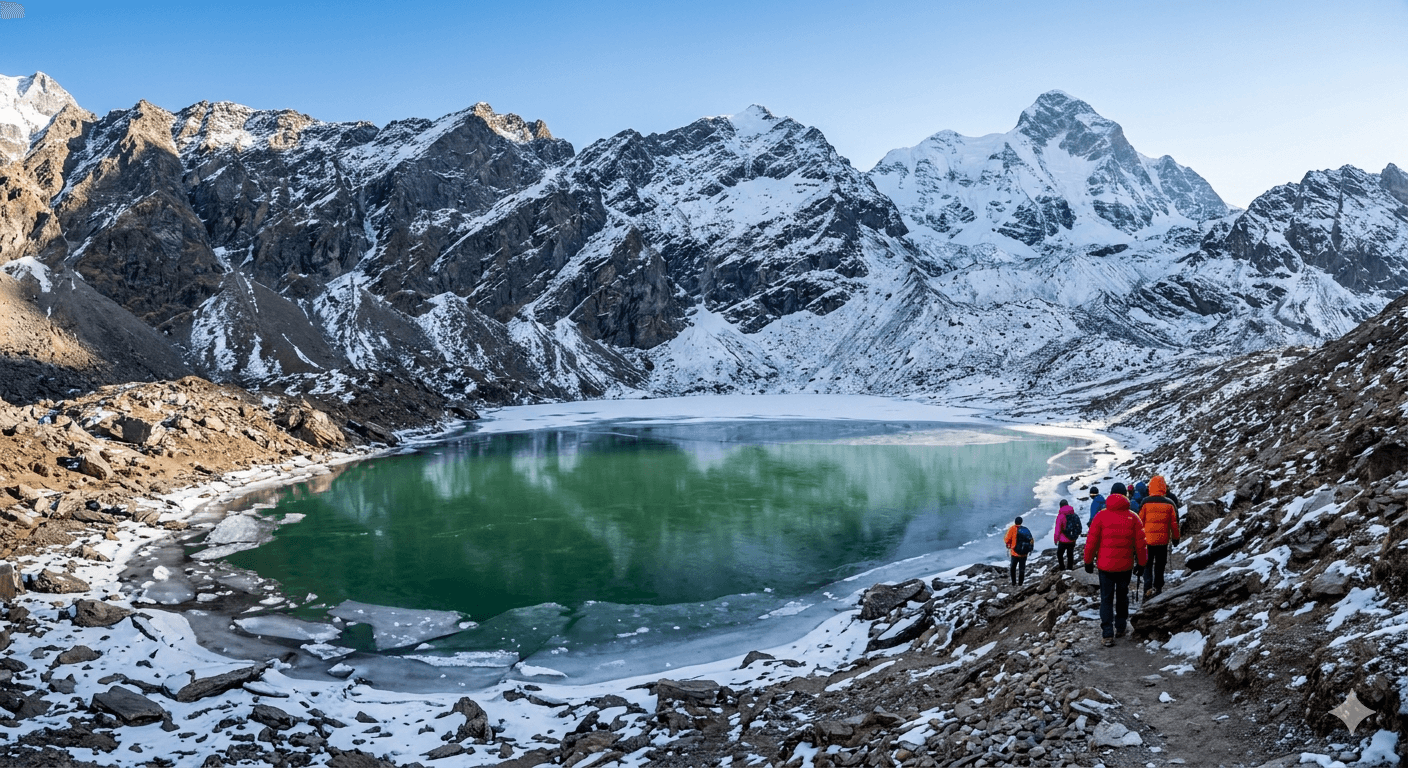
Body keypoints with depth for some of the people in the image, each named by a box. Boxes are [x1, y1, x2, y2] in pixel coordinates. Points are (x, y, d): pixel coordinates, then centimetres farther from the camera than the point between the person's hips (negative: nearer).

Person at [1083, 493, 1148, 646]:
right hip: (1126, 565, 2)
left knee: (1106, 599, 4)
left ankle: (1107, 634, -4)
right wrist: (1141, 563, 11)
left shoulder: (1102, 516, -6)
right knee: (1122, 597, 20)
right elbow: (1140, 543, 1)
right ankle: (1120, 628, 28)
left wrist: (1088, 561, 5)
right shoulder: (1132, 517, -1)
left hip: (1106, 565, -2)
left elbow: (1091, 540, -4)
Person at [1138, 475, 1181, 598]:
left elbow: (1140, 521, -4)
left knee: (1147, 564, 7)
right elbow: (1174, 523, 4)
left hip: (1148, 538, -2)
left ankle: (1148, 587, -6)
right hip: (1163, 540, 2)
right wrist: (1175, 538, 15)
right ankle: (1158, 587, 20)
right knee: (1160, 565, 15)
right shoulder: (1169, 503, -2)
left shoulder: (1145, 502, -8)